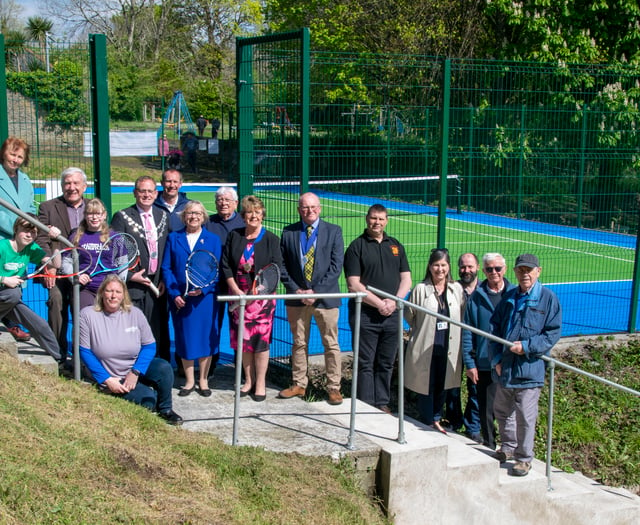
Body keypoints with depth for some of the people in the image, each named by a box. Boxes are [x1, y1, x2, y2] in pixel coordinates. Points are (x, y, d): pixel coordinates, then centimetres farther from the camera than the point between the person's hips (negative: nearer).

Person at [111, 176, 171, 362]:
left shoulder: (164, 216, 13)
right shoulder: (122, 217, -1)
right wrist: (130, 276, -11)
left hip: (157, 285, 4)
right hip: (133, 284, -4)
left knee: (159, 332, 6)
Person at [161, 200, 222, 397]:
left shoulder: (213, 240, 5)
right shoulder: (173, 238, 7)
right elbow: (166, 268, 3)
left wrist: (203, 289, -14)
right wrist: (174, 294, -9)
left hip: (205, 297, -1)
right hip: (180, 298, 1)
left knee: (205, 337, 3)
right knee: (184, 338, 6)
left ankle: (203, 380, 16)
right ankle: (189, 381, 18)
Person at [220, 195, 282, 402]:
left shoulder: (271, 239, -1)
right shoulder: (234, 236, 7)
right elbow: (225, 265, 4)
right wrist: (236, 290, -8)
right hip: (238, 295, 3)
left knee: (260, 339, -3)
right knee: (242, 339, 7)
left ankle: (260, 383, 8)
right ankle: (249, 380, 20)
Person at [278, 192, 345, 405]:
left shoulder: (334, 231, 1)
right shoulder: (288, 232, 6)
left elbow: (336, 266, -5)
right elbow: (282, 265, 6)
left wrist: (316, 291, -12)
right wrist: (295, 290, -7)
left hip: (325, 297, -2)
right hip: (297, 297, 2)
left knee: (331, 344, 3)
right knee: (299, 343, 10)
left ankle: (334, 387, 11)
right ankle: (299, 384, 21)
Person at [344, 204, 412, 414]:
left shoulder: (396, 246, 14)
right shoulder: (357, 246, -1)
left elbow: (406, 279, 11)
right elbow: (353, 284, -8)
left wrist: (394, 301, -6)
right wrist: (379, 303, -13)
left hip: (392, 315, 4)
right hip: (365, 315, -4)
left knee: (386, 364, 9)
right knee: (366, 364, 0)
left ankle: (382, 404, 18)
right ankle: (366, 405, 7)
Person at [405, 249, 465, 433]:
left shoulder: (457, 289, 3)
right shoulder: (420, 289, -7)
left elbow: (463, 316, 10)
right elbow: (409, 315, 2)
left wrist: (451, 332, 6)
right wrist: (423, 330, 7)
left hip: (448, 347, 3)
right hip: (425, 347, -3)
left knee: (443, 385, 13)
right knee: (426, 386, 4)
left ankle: (436, 420, 30)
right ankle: (428, 424, 18)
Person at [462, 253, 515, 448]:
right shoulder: (476, 297, 2)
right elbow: (467, 333, 3)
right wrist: (469, 363, -2)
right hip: (485, 363, 0)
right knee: (486, 409, 6)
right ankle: (489, 447, 19)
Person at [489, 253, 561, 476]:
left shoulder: (548, 298, -6)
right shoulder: (508, 297, 8)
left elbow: (553, 333, -8)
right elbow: (495, 328, 10)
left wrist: (527, 347, -18)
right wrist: (496, 358, 0)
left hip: (530, 368, -5)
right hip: (504, 368, 5)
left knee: (525, 416, 1)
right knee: (502, 410, 18)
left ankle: (524, 458, 16)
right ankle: (507, 448, 39)